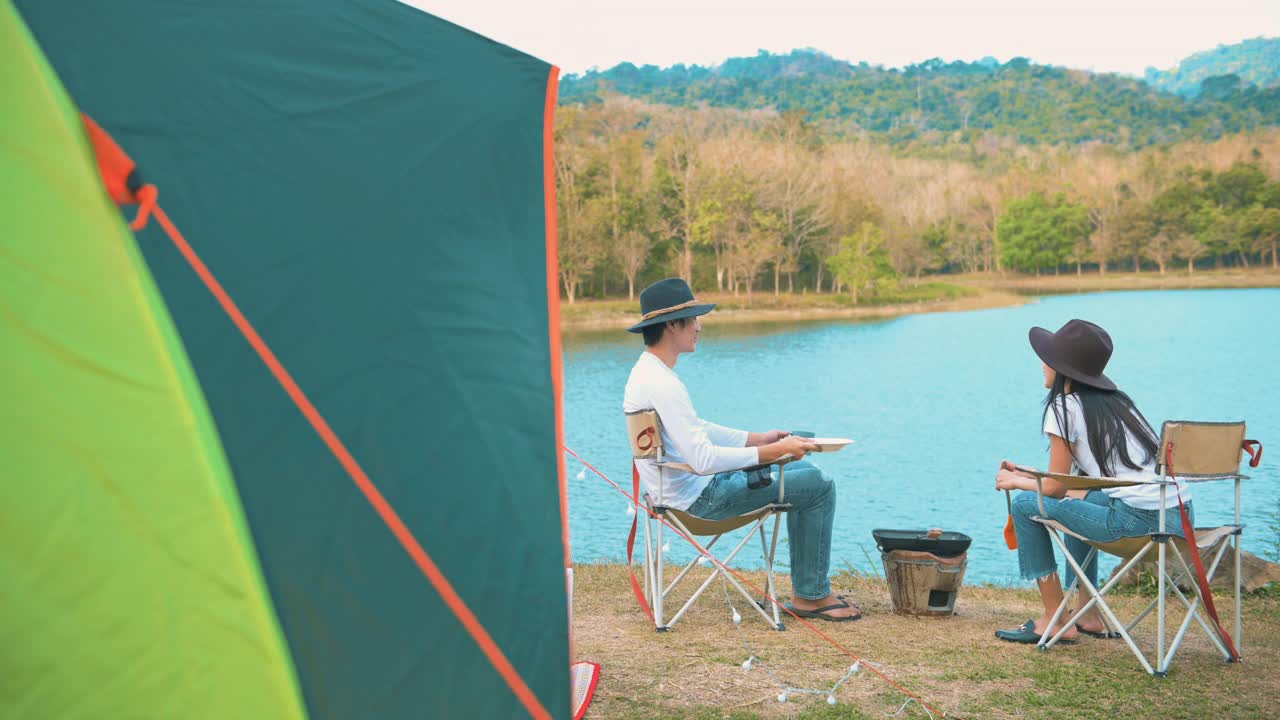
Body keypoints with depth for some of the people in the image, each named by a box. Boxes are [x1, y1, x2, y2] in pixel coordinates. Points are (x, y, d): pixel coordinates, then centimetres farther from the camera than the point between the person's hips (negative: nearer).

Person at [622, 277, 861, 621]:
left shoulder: (647, 371, 9)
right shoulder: (662, 384, -25)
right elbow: (704, 459, -30)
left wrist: (759, 438, 13)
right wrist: (774, 451, -24)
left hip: (685, 486, 11)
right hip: (700, 496, -11)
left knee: (805, 474, 21)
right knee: (819, 487, -6)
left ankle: (808, 586, 23)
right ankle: (811, 596, 5)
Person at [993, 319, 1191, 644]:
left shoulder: (1064, 407, -4)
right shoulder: (1114, 400, 20)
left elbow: (1056, 487, 0)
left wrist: (1016, 482, 18)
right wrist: (1028, 475, 31)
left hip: (1138, 519, -9)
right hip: (1180, 512, 9)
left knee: (1026, 505, 3)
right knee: (1076, 499, 33)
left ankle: (1056, 621, 9)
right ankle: (1088, 615, 33)